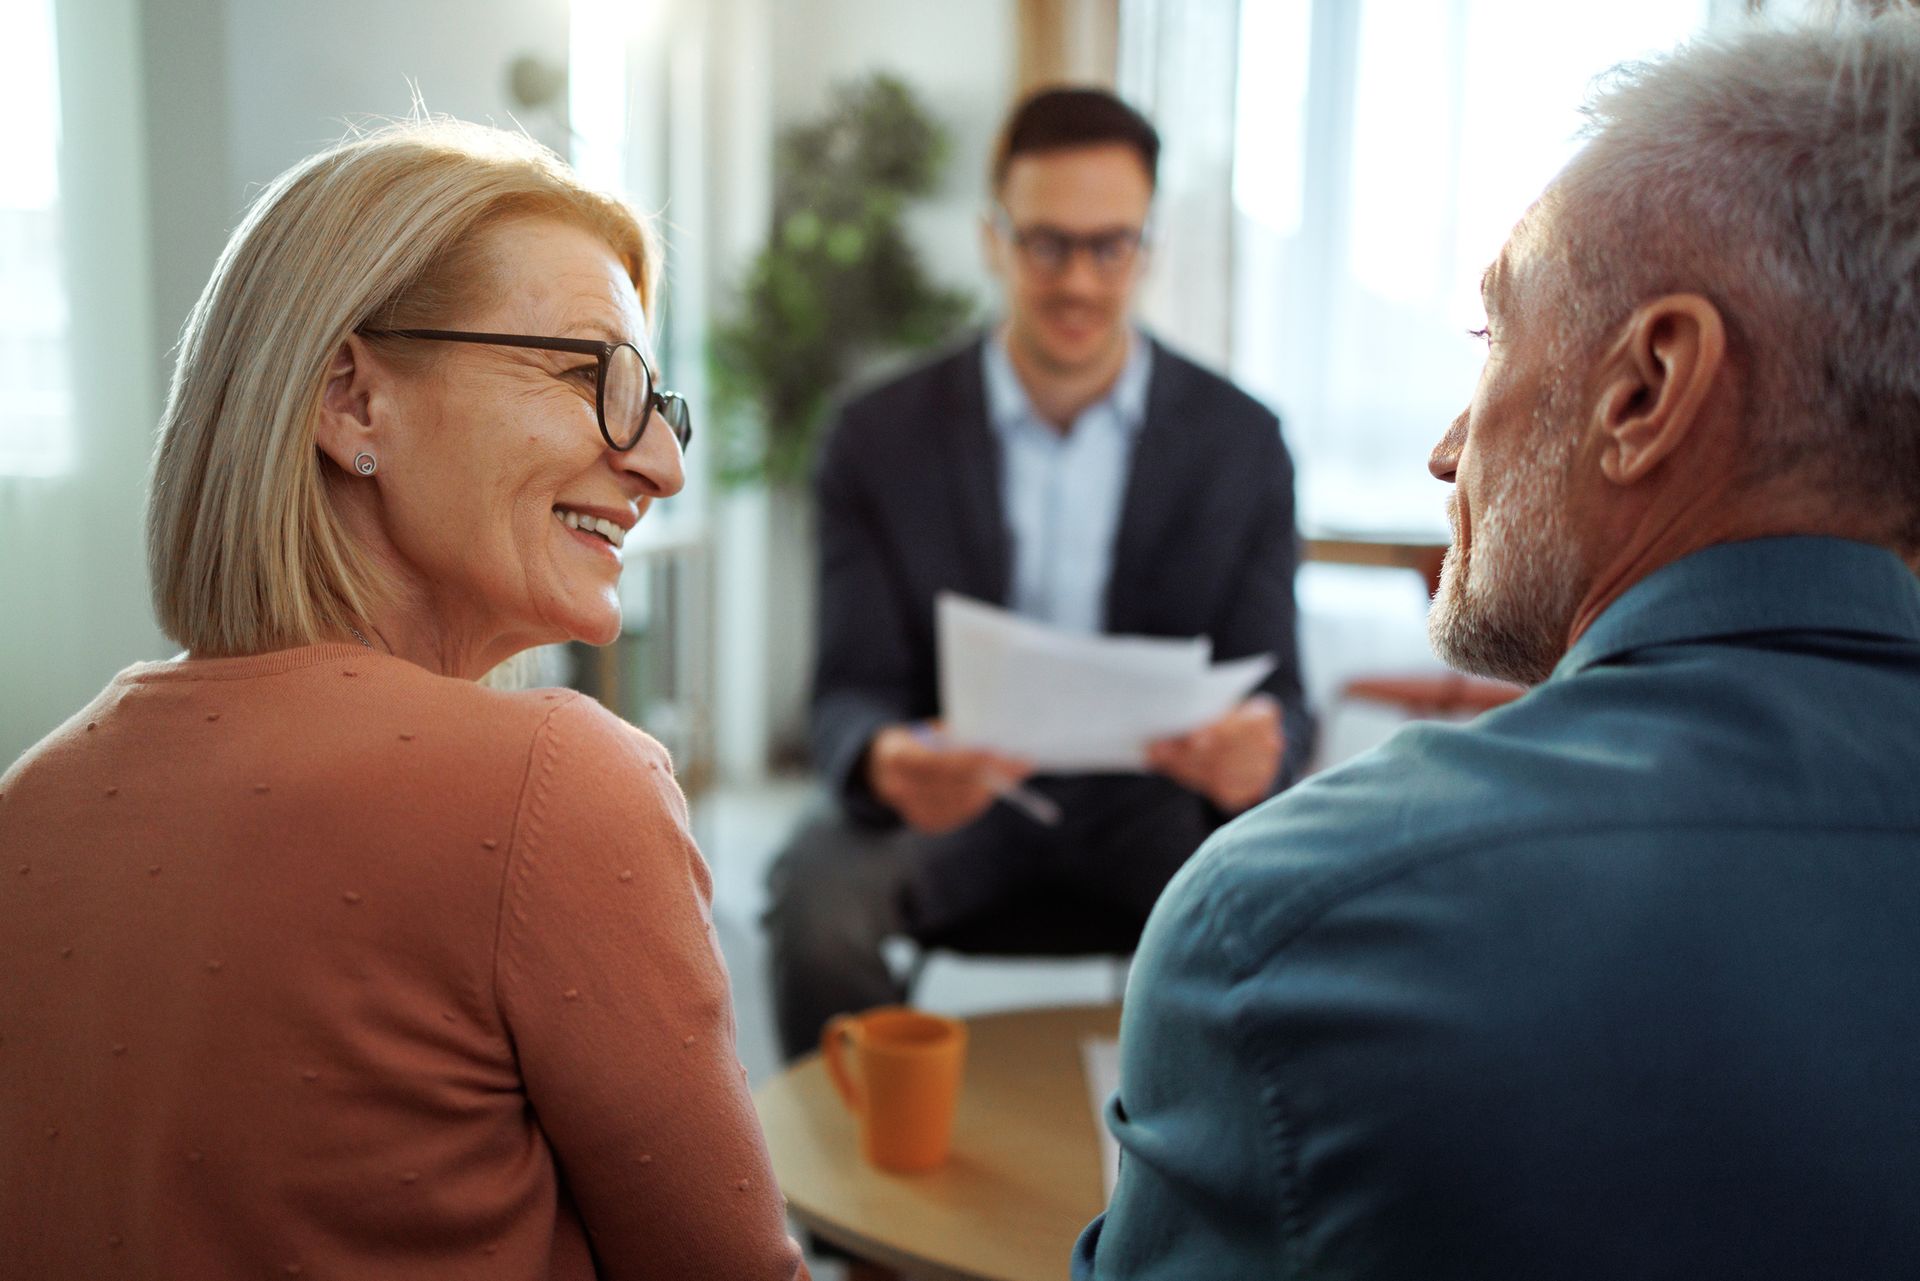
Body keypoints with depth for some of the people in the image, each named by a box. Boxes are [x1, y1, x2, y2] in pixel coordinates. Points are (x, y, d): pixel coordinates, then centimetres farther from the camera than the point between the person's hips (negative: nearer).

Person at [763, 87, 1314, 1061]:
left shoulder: (1240, 442, -1)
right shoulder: (880, 437, -3)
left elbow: (1274, 695, -5)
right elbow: (850, 696, -8)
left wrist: (1258, 751, -32)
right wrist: (883, 760, -34)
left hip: (1152, 806, 1)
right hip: (951, 801, 0)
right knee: (815, 893, -30)